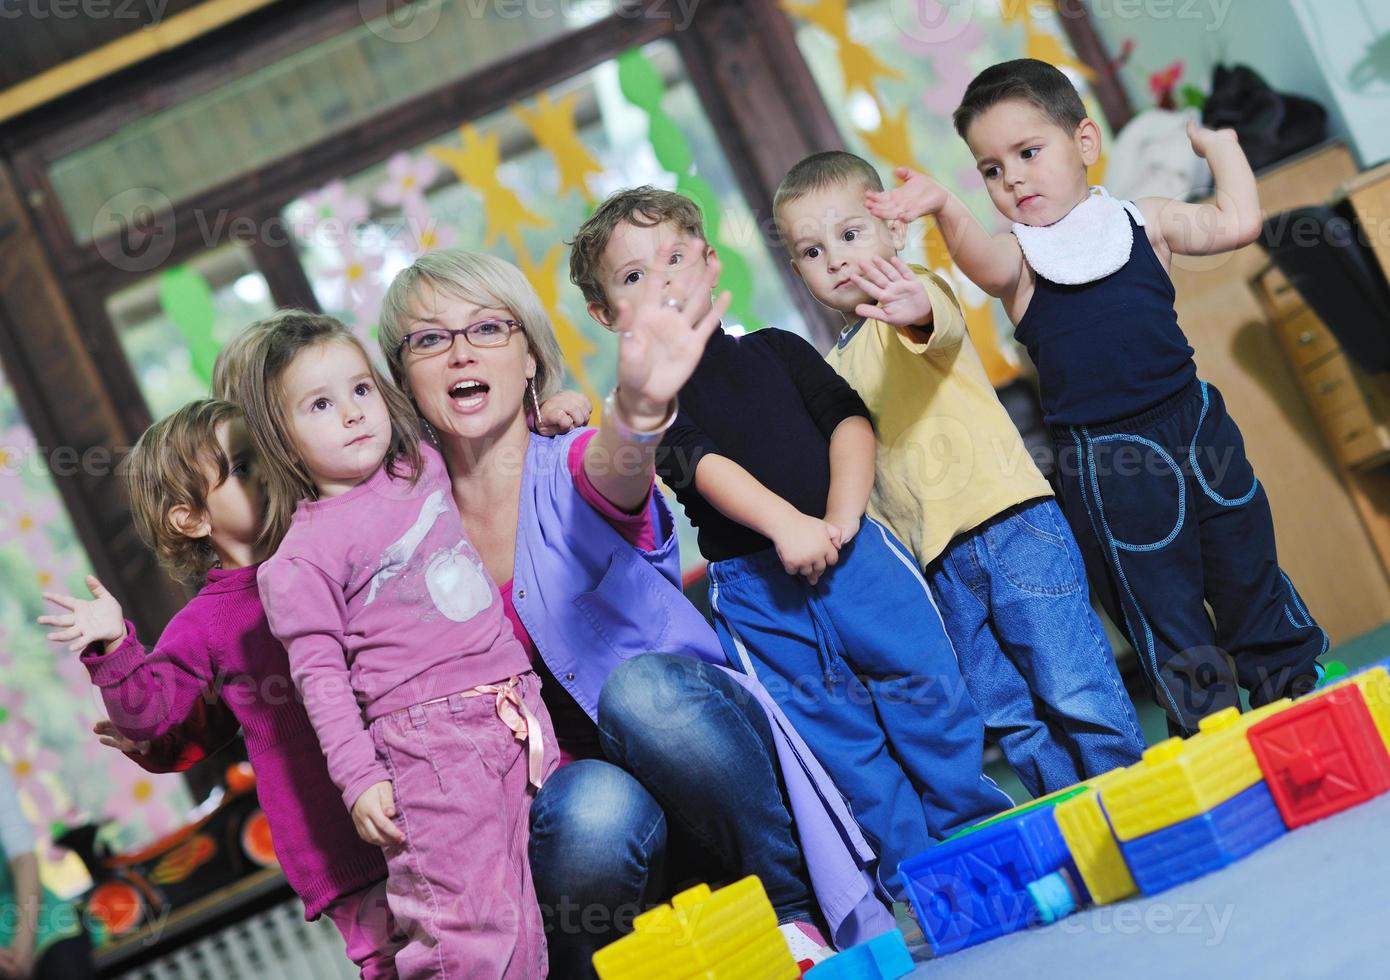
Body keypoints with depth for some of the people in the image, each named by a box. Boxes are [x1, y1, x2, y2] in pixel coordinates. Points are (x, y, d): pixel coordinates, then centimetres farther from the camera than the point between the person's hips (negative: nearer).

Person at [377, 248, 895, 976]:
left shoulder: (576, 467, -4)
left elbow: (617, 470, -31)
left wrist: (639, 405, -56)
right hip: (562, 798, 0)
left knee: (640, 685, -34)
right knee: (591, 813, -35)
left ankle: (798, 912, -14)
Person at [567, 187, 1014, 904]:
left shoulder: (775, 350, 15)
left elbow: (848, 418, 5)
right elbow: (700, 463, -11)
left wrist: (842, 514, -12)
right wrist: (785, 523, -26)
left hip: (852, 548, 2)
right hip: (753, 586, -2)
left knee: (927, 680, 0)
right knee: (833, 732, 0)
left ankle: (984, 834, 18)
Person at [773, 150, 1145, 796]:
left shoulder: (917, 292, -2)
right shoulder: (835, 371, 18)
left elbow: (943, 327, -29)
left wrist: (918, 312, -52)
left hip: (1011, 524, -6)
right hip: (939, 558, 7)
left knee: (1076, 692, -6)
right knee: (1008, 719, 9)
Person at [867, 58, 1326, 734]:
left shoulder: (1139, 221, 5)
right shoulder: (1019, 253, -2)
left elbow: (1236, 223, 1)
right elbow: (986, 264, -26)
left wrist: (1218, 143, 7)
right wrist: (946, 211, -44)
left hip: (1194, 422, 2)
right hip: (1103, 461, -2)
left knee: (1249, 570, 16)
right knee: (1162, 607, 7)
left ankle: (1299, 692, 36)